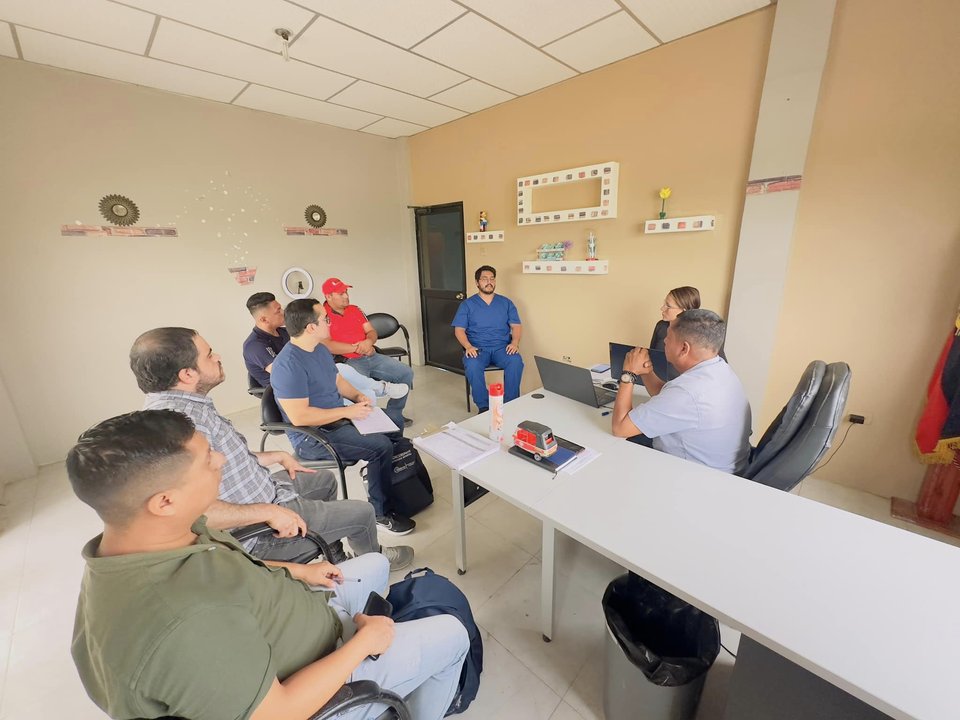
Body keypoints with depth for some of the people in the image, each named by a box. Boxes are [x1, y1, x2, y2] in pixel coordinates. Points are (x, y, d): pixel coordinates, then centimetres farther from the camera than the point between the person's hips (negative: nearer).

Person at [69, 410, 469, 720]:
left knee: (374, 565, 25)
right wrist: (364, 641, -18)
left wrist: (296, 571, 4)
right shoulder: (183, 621, -42)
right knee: (451, 635, 7)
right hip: (310, 683, -7)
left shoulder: (161, 533, -15)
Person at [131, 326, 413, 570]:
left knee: (325, 479, 27)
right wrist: (268, 512, -33)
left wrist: (278, 456, 12)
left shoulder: (181, 404, 0)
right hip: (257, 533, -9)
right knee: (362, 512, 1)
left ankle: (335, 558, 42)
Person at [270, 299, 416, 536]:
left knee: (395, 422, 11)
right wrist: (347, 411, -24)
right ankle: (380, 514, -5)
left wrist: (357, 396, -2)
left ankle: (377, 476, 28)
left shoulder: (320, 348, 5)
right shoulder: (289, 365, -25)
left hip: (338, 417, 10)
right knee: (381, 446, -24)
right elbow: (299, 416, -28)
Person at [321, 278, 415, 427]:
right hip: (347, 362, -7)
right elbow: (327, 346, -17)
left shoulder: (355, 310, 16)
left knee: (406, 372, -1)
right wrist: (357, 347, -13)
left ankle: (394, 413, 12)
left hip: (371, 357, 7)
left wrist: (369, 341, -11)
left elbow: (372, 332, 14)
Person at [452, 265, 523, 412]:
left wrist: (514, 342, -12)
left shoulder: (506, 302, 14)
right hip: (477, 348, -1)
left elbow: (516, 326, 10)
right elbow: (459, 330, 3)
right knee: (472, 365, -34)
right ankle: (483, 407, -18)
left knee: (516, 362, -31)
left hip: (502, 347, 1)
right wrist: (468, 346, -17)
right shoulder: (467, 304, 9)